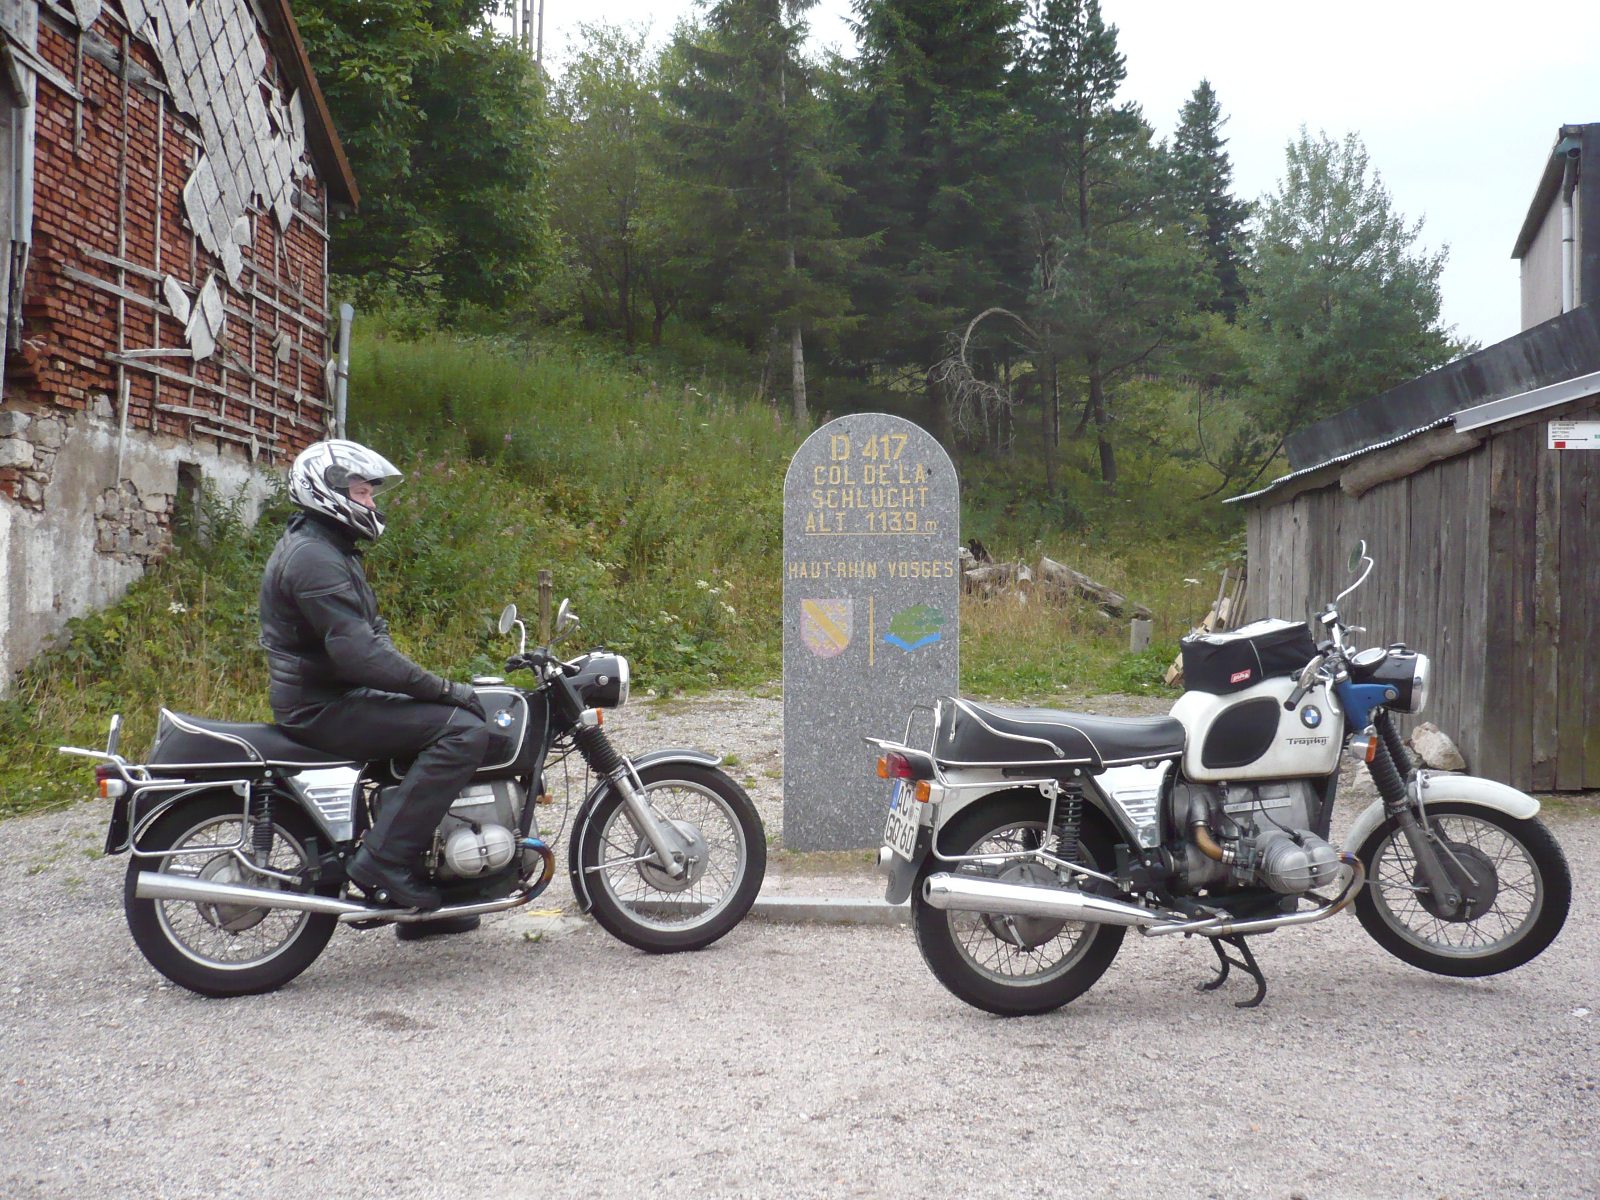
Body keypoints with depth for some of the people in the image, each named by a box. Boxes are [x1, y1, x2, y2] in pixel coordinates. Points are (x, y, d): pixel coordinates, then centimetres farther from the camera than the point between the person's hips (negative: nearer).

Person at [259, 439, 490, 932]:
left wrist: (434, 688, 9)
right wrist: (441, 688, -22)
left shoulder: (329, 549, 19)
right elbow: (358, 653, -26)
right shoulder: (314, 558, -17)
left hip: (335, 696, 11)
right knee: (464, 730, -20)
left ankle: (426, 901, 18)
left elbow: (370, 634, 20)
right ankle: (384, 860, -21)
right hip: (326, 707, -11)